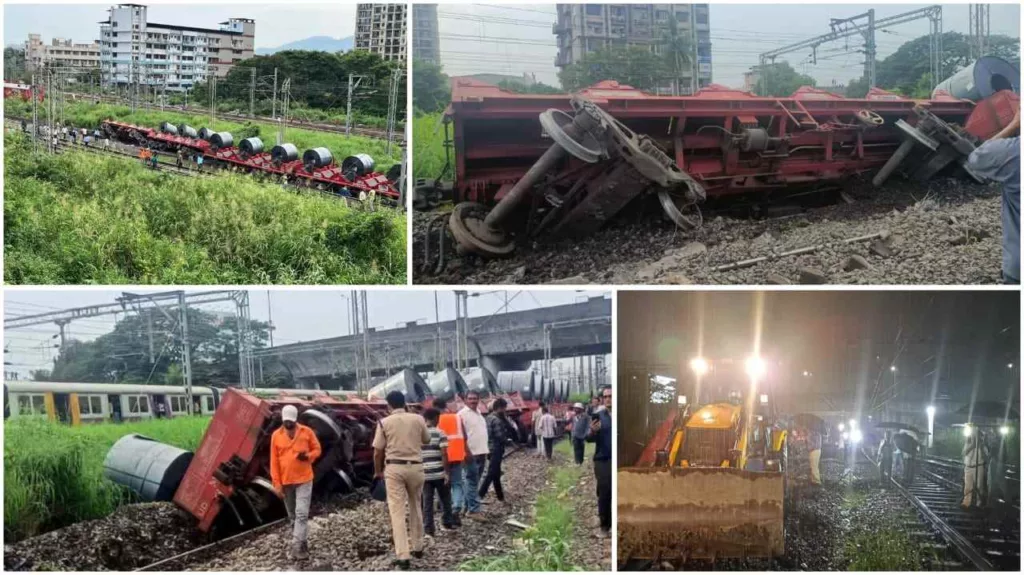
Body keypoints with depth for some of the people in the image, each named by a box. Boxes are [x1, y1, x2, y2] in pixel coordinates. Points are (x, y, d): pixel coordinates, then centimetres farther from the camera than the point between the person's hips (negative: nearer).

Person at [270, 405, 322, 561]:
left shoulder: (307, 432, -3)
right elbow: (274, 460, 1)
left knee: (302, 514, -11)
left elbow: (317, 449, 5)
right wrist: (276, 482, -3)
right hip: (286, 481, 2)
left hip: (304, 479, -2)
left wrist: (308, 456, -18)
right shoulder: (276, 435, 0)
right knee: (293, 516, 11)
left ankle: (296, 547, -12)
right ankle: (301, 543, 23)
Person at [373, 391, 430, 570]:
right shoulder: (418, 419, 2)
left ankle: (403, 555, -11)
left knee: (397, 511, -3)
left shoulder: (384, 422, -4)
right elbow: (426, 440, 19)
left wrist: (378, 471, 14)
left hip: (394, 467, -3)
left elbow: (378, 451, -1)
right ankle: (417, 548, 31)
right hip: (415, 467, 3)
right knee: (415, 507, 21)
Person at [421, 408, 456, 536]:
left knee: (427, 502, 5)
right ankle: (447, 522, 22)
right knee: (445, 499, 15)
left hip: (424, 474, 3)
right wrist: (446, 472, -8)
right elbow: (444, 454, -12)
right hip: (439, 473, -3)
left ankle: (428, 529, 3)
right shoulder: (440, 433, -6)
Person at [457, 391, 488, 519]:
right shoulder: (463, 414, -10)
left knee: (474, 482, 11)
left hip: (481, 452, 9)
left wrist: (486, 449, 18)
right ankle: (473, 510, -9)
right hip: (471, 453, -9)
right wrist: (467, 451, -20)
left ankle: (468, 507, 16)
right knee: (472, 482, -8)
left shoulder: (478, 413, 17)